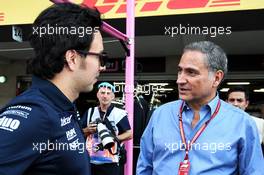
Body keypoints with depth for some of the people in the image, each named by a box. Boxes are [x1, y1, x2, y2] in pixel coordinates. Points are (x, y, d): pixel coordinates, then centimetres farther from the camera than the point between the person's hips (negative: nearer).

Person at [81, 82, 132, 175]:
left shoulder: (119, 113, -4)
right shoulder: (90, 112, 8)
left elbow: (129, 134, -3)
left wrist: (115, 138, -18)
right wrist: (88, 130, -7)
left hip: (110, 162, -3)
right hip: (90, 160, 4)